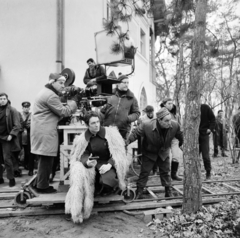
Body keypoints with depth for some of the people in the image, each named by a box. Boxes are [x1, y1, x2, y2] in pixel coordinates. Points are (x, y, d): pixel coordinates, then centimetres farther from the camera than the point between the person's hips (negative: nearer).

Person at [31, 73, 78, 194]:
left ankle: (39, 183, 26)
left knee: (43, 159, 17)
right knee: (46, 159, -3)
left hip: (42, 131, 11)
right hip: (45, 132, -11)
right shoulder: (51, 95, -16)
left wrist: (70, 102, 9)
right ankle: (43, 186, 7)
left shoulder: (45, 92, 20)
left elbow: (57, 110, 20)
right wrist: (74, 101, -5)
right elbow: (63, 112, -15)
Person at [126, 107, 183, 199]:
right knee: (144, 172, 3)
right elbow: (135, 133, -17)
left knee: (165, 172, 11)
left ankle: (169, 192, 27)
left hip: (164, 153, 2)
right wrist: (127, 142, -21)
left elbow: (179, 135, 0)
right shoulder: (147, 126, -35)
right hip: (149, 153, -2)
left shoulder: (175, 125, -24)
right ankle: (138, 193, 17)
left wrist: (182, 143, 18)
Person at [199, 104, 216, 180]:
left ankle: (208, 173, 15)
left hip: (204, 134, -2)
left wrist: (210, 128, -10)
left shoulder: (205, 107, -2)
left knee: (205, 155, -1)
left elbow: (213, 119, 2)